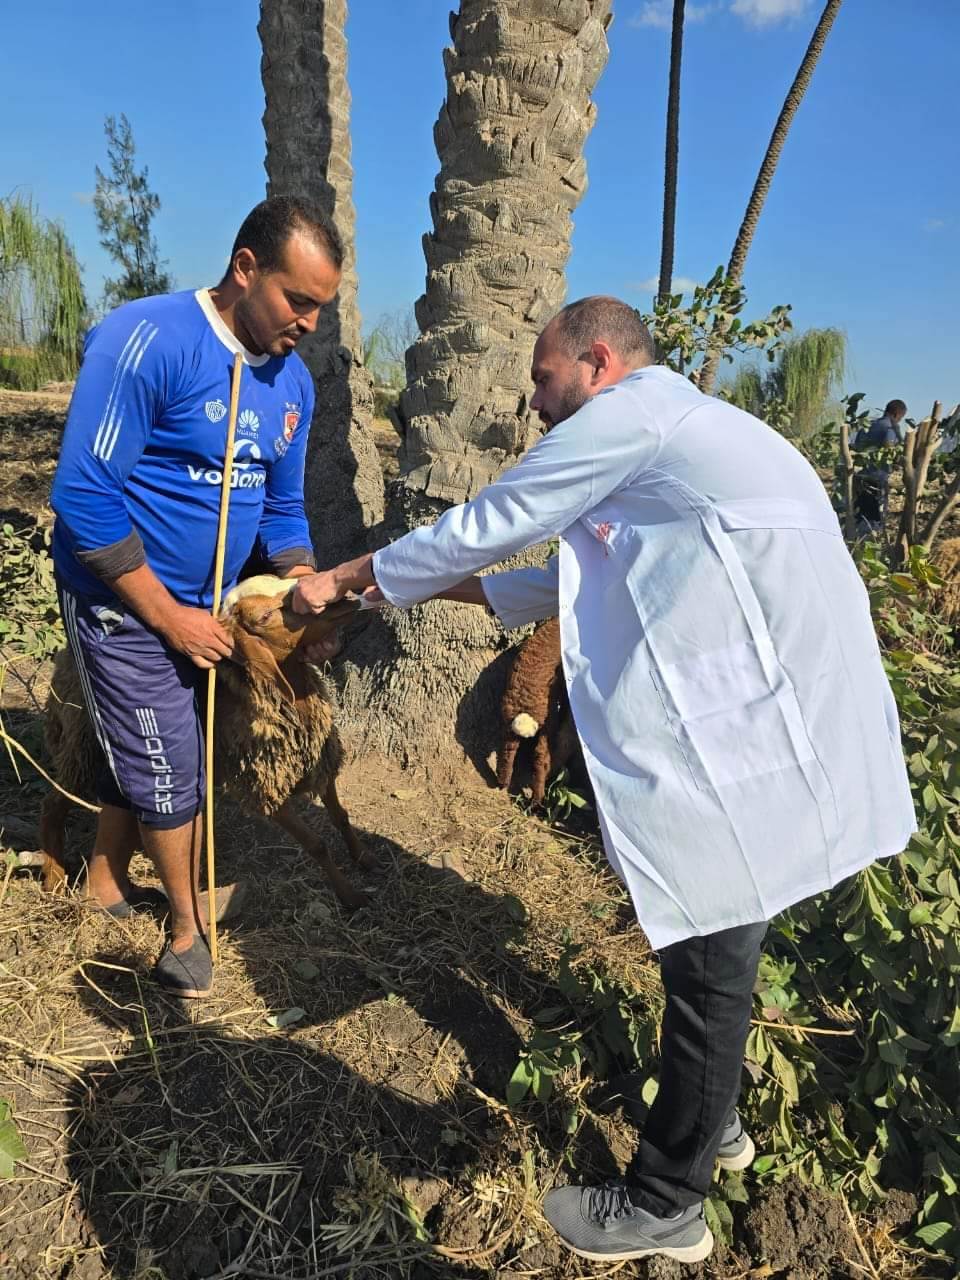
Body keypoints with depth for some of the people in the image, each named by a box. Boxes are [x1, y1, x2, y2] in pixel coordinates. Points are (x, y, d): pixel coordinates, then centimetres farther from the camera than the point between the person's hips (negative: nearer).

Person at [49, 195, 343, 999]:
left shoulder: (293, 381, 0)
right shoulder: (147, 339, -22)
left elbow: (282, 506, 9)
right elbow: (83, 495, -24)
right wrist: (168, 616, -20)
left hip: (203, 603, 7)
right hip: (125, 603, -6)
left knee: (141, 753, 20)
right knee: (172, 768, 4)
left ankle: (108, 884, 43)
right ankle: (190, 926, 27)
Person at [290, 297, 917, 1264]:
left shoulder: (629, 412, -9)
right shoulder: (675, 427, 21)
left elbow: (484, 525, -5)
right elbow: (587, 575, 26)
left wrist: (349, 580, 8)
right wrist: (453, 589, 26)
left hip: (761, 740, -10)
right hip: (759, 720, 10)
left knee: (709, 962, 4)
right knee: (711, 950, 22)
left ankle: (662, 1207, 24)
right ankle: (711, 1119, 44)